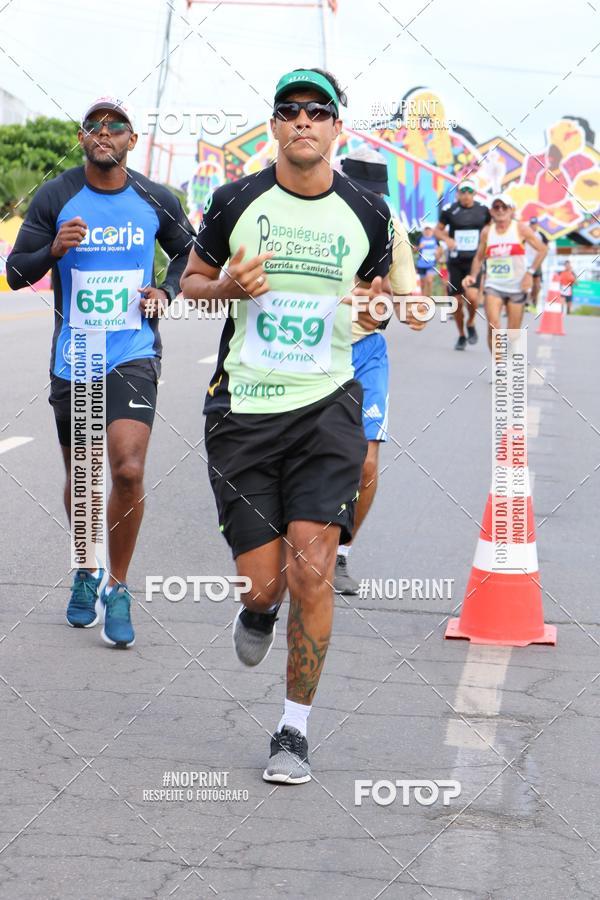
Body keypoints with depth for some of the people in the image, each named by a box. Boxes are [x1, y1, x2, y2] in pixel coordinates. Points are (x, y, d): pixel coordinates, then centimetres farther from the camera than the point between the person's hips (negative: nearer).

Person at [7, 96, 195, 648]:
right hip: (72, 359, 1)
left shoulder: (156, 201, 1)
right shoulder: (55, 198, -2)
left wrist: (166, 290, 0)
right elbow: (16, 271, 0)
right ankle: (87, 571, 36)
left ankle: (117, 587, 1)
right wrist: (53, 251, -20)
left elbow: (189, 253, 19)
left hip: (134, 357, -1)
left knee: (128, 471, -16)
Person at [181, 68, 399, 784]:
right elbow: (190, 280, 13)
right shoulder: (236, 201, 1)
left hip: (327, 407, 0)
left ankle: (295, 729, 3)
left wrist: (376, 304, -5)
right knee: (262, 582, -2)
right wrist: (228, 286, -10)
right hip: (242, 409, 0)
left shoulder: (367, 214, 5)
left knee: (311, 569, -12)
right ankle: (258, 611, 39)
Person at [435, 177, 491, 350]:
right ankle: (461, 336, 25)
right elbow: (438, 230, 10)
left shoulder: (483, 210, 2)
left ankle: (470, 323, 10)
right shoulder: (449, 210, -1)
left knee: (472, 296, -21)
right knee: (457, 302, 4)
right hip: (455, 262, 1)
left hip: (475, 260, -1)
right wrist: (446, 239, -10)